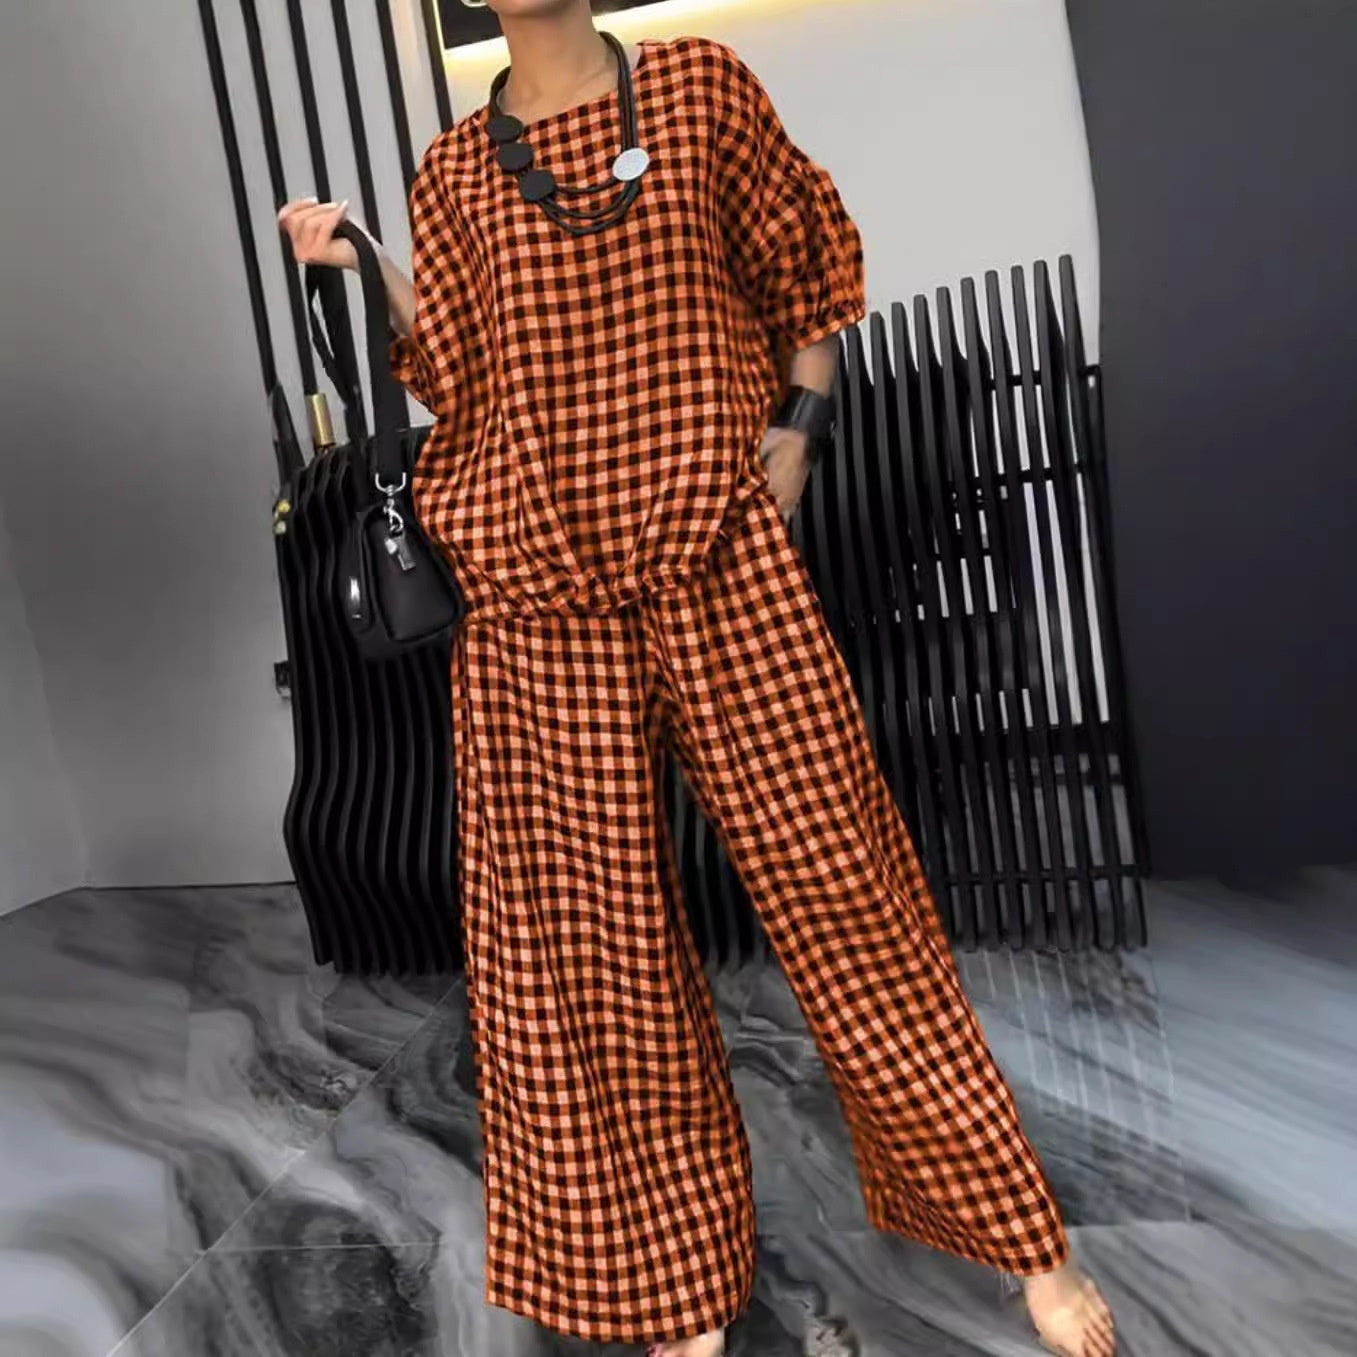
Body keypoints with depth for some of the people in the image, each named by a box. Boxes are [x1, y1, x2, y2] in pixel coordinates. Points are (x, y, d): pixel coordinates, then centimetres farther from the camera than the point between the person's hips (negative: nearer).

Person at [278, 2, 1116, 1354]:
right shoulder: (454, 171, 14)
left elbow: (807, 264, 18)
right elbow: (463, 382, 7)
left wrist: (798, 426, 5)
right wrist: (368, 273, -5)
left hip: (724, 566, -1)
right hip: (547, 597, 2)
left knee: (839, 886, 1)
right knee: (594, 942, 5)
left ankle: (1028, 1242, 22)